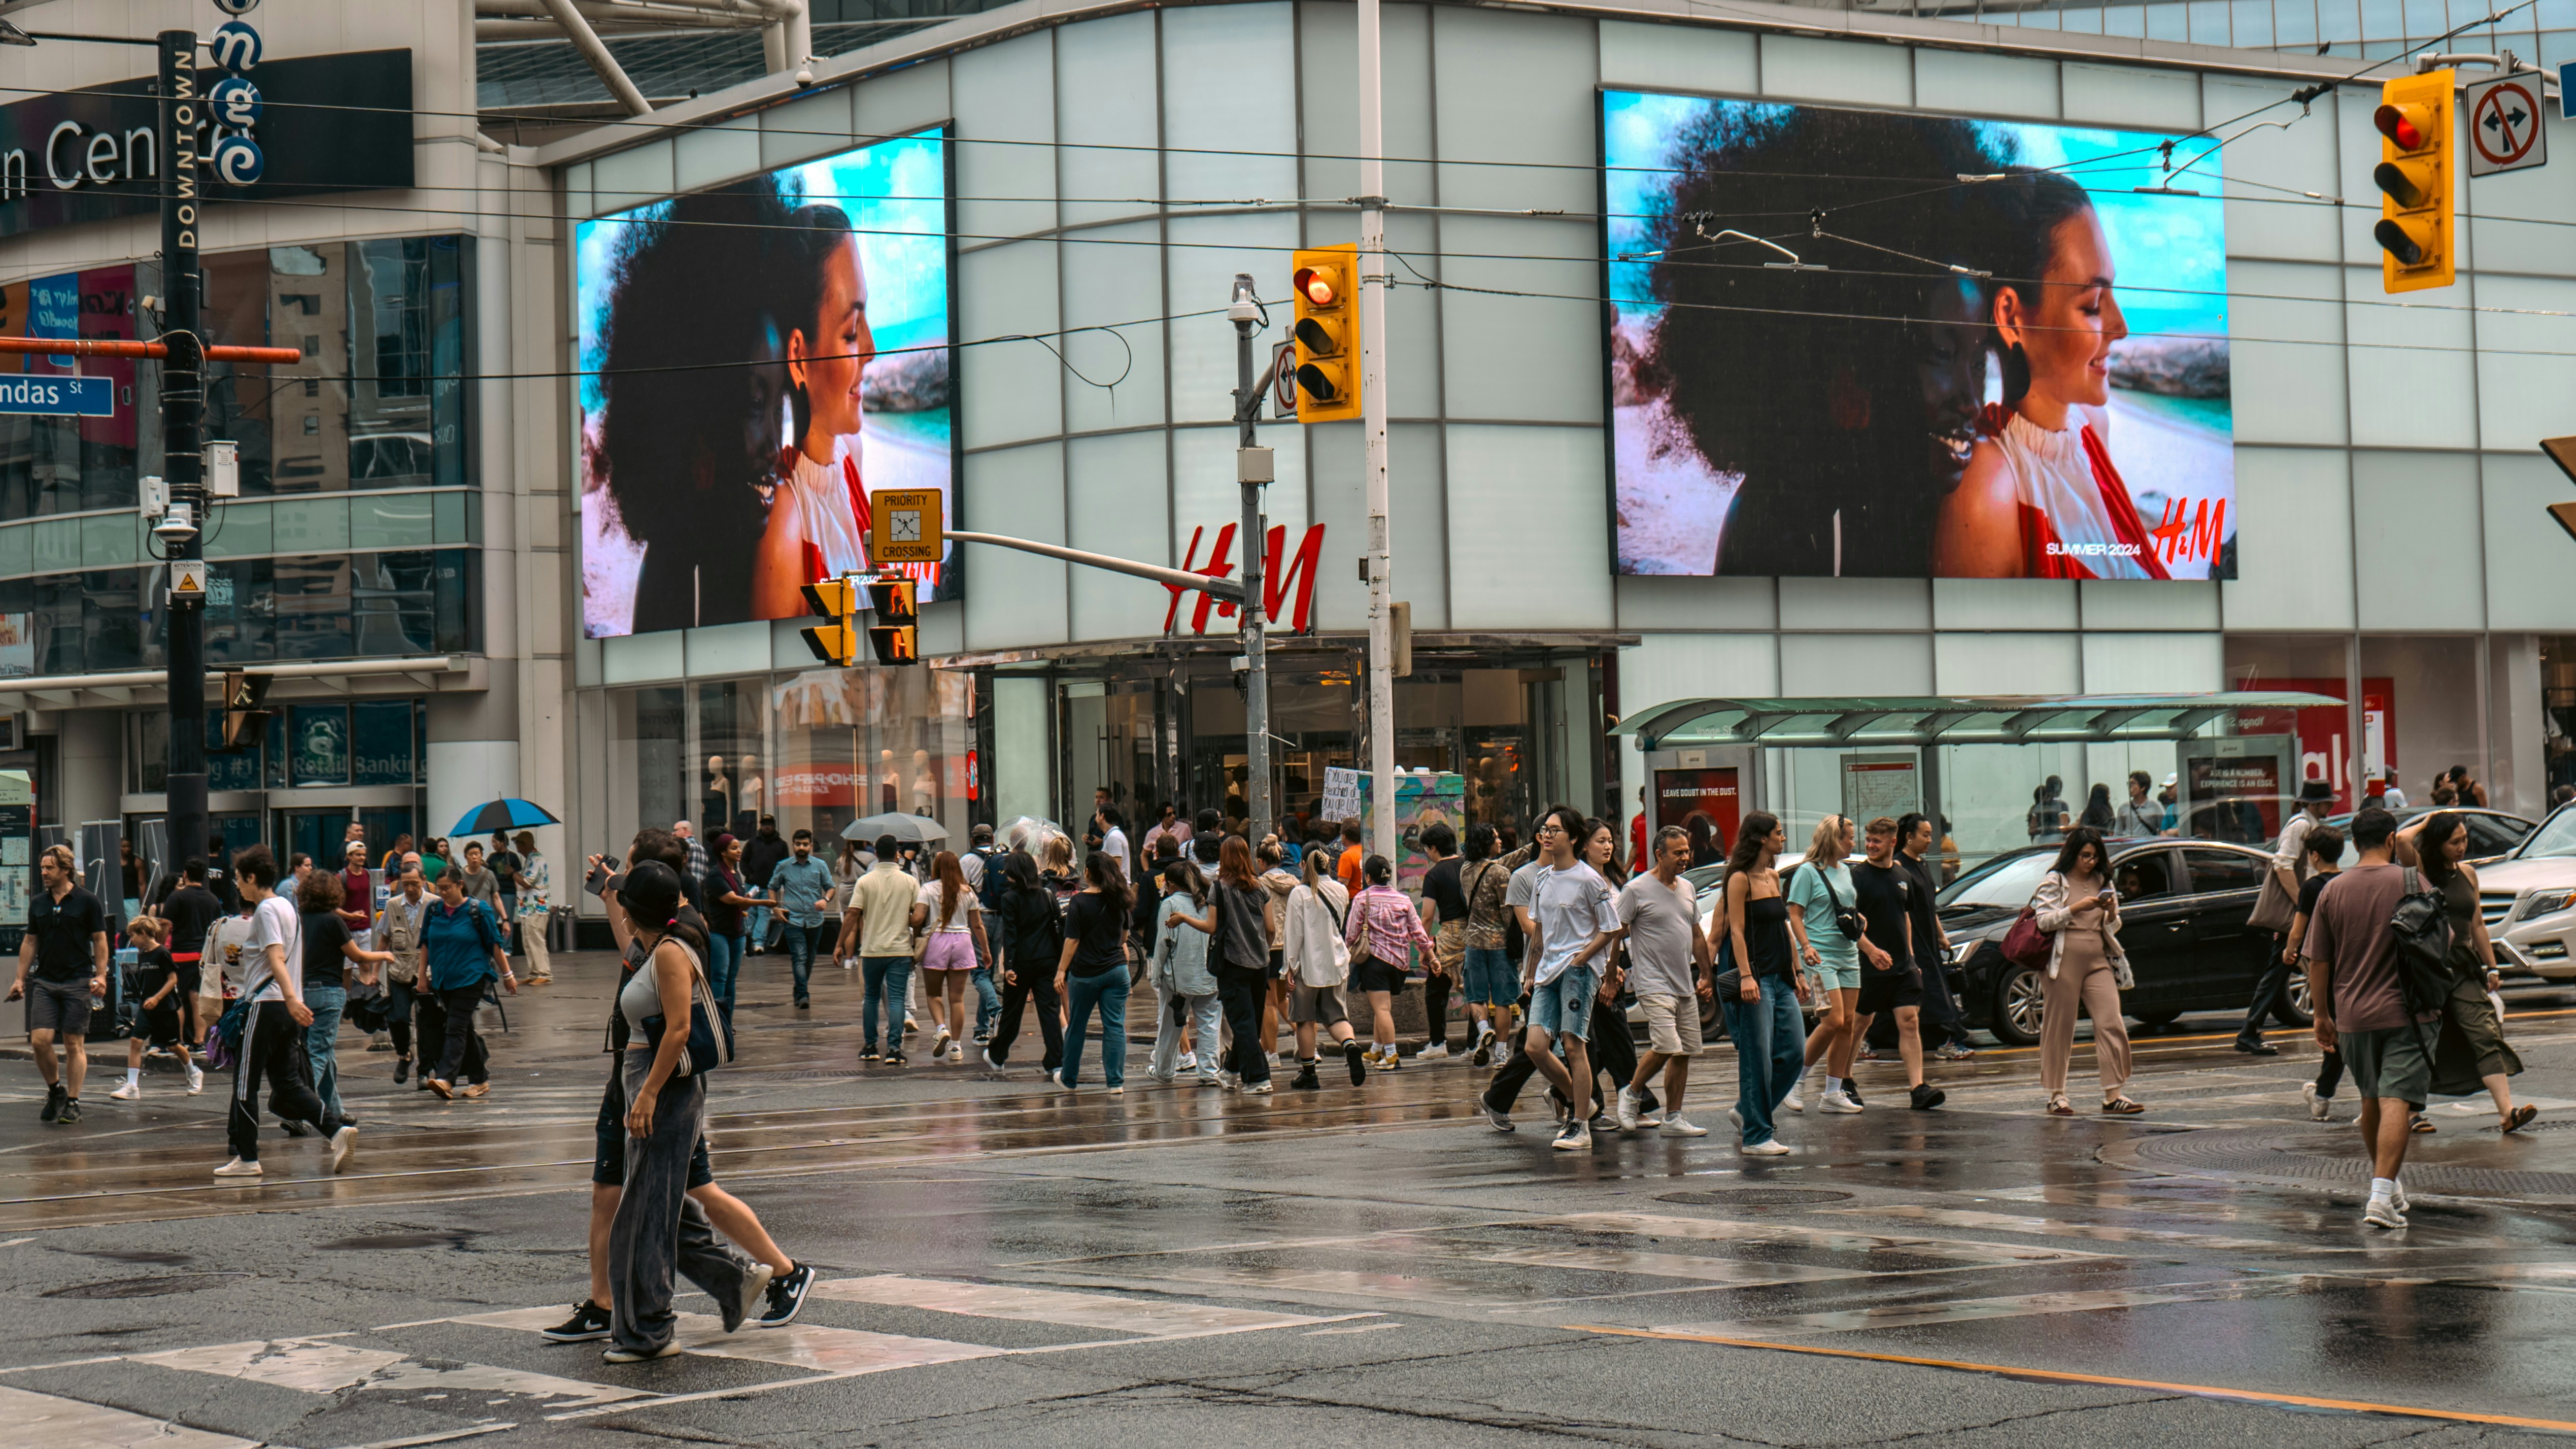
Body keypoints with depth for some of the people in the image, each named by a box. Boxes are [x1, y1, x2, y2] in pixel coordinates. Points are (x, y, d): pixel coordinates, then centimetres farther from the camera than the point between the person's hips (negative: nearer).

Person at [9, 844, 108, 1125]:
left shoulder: (87, 902, -2)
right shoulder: (38, 904, 10)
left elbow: (100, 941, 0)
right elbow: (30, 942, 17)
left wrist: (101, 977, -10)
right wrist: (20, 979, 12)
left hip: (78, 981, -4)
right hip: (45, 982, 4)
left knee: (74, 1044, -1)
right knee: (40, 1040, -6)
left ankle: (73, 1102, 6)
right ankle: (55, 1091, 15)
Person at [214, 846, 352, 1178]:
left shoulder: (266, 910, -10)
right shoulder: (287, 907, 17)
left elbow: (277, 957, -24)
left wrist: (290, 998, -35)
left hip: (266, 1005, -9)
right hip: (288, 1010, 9)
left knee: (244, 1085, 1)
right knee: (288, 1084, 5)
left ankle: (246, 1158, 4)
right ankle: (338, 1132, -11)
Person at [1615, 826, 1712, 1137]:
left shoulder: (1687, 889, 13)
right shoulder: (1636, 890, -9)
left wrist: (1705, 975, 21)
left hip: (1685, 985, 7)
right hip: (1653, 985, -7)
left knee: (1685, 1052, 6)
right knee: (1666, 1047, -17)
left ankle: (1673, 1118, 12)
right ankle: (1631, 1093, 5)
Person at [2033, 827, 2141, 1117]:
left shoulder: (2103, 882, 17)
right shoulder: (2055, 880, 3)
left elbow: (2113, 928, 19)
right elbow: (2044, 921, -8)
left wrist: (2111, 913, -3)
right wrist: (2077, 908, -15)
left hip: (2098, 959, 4)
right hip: (2065, 959, -4)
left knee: (2112, 1023, -7)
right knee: (2060, 1028, -1)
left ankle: (2113, 1095, -8)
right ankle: (2056, 1096, 7)